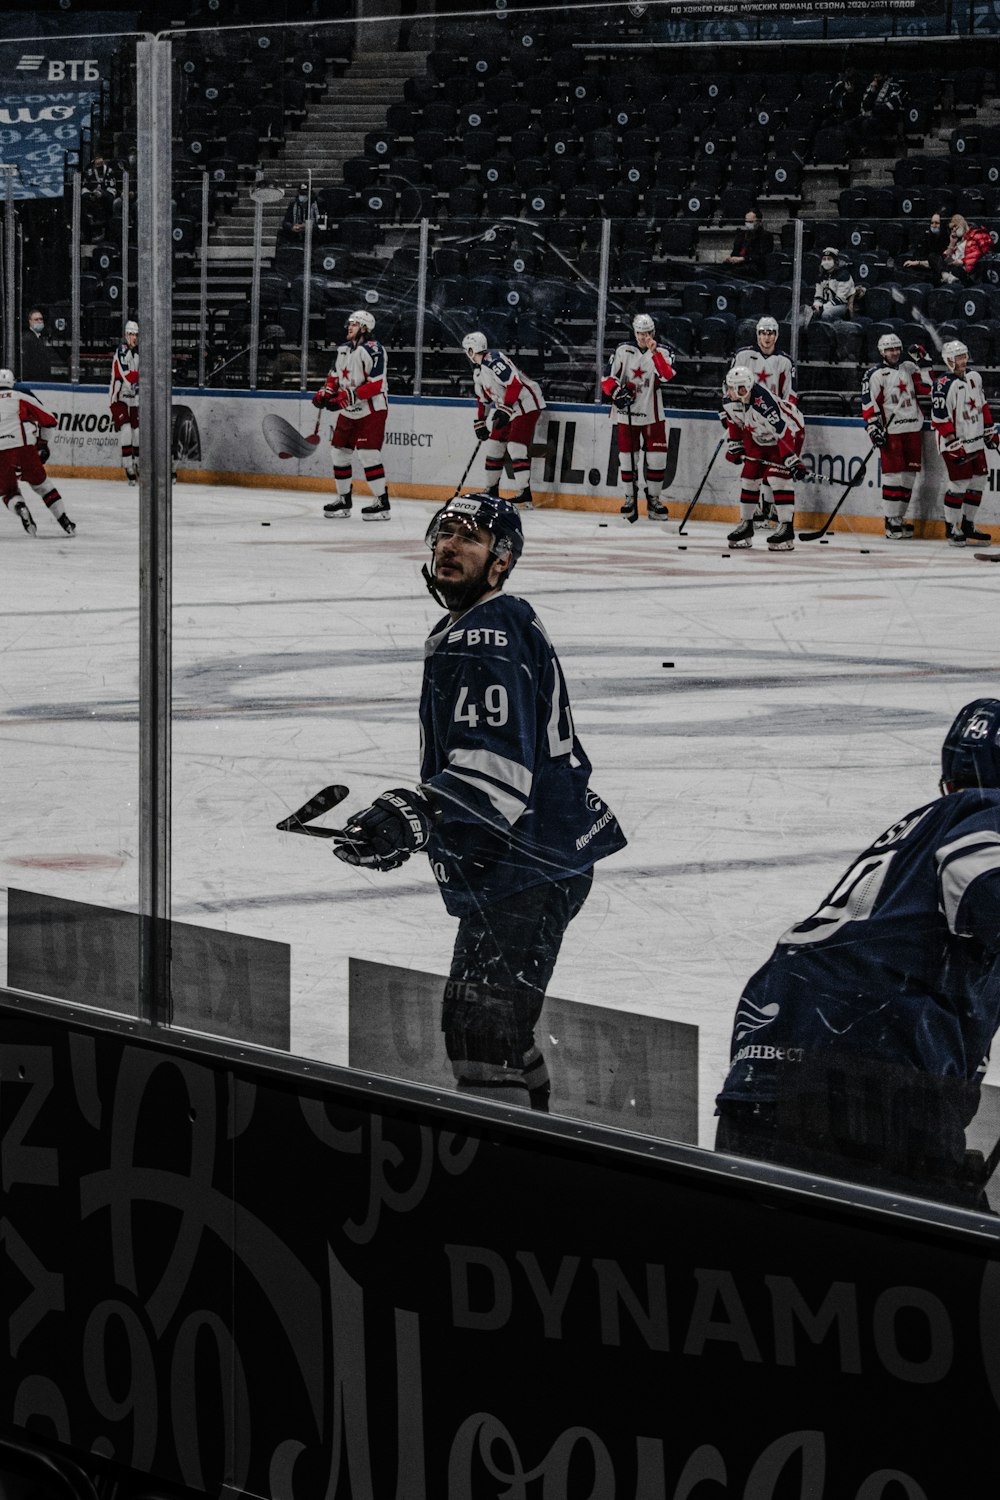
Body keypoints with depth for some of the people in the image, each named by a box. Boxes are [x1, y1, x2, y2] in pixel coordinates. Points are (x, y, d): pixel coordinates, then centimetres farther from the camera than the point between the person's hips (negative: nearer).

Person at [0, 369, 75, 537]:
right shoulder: (22, 397, 13)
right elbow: (50, 421, 14)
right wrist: (43, 444, 30)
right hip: (24, 446, 0)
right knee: (41, 484, 18)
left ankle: (20, 508, -14)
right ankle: (65, 521, 13)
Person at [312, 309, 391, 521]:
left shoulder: (373, 350, -16)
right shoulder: (342, 349, 11)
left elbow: (376, 385, -22)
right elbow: (334, 377, 20)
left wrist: (349, 396, -28)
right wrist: (325, 393, 0)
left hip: (372, 410, -9)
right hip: (348, 411, 9)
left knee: (368, 453, -15)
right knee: (340, 452, 9)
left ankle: (382, 503, -11)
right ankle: (343, 499, 21)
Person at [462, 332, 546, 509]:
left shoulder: (494, 360, -20)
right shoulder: (478, 371, 14)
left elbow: (514, 383, -27)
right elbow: (483, 398, 25)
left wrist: (504, 409, -29)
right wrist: (480, 423, 25)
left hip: (526, 404, -10)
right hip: (508, 409, 10)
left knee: (516, 446, -17)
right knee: (494, 444, 9)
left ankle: (525, 493, -19)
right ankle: (492, 489, 19)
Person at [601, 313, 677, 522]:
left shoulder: (663, 353, 0)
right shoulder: (623, 351, 2)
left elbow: (667, 375, -19)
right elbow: (607, 379, 2)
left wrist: (654, 352, -26)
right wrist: (616, 391, -16)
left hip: (652, 415, 0)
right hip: (626, 414, 0)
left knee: (657, 458, -2)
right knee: (628, 458, 4)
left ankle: (653, 499, 11)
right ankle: (630, 498, 17)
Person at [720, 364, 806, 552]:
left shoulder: (763, 402, -39)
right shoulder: (730, 399, -16)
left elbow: (783, 432, -39)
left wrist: (793, 461, -40)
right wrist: (734, 445, 7)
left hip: (790, 429, -8)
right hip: (759, 436, 8)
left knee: (777, 477, -19)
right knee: (749, 475, 5)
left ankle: (786, 527, -17)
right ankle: (746, 525, 18)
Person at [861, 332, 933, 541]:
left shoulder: (909, 367, 13)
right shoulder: (875, 374, -2)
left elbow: (926, 388, 6)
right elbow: (869, 404, -6)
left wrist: (922, 363, 0)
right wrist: (874, 428, -13)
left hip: (913, 429, 5)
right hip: (891, 431, -5)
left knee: (909, 475, 7)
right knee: (893, 474, -9)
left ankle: (900, 517, 16)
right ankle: (891, 522, -6)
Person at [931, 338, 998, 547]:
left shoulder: (974, 377, 8)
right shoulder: (944, 385, -17)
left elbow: (983, 404, 20)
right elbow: (939, 418, -18)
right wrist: (954, 443, -21)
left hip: (976, 441, 8)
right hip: (955, 444, -8)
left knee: (978, 482, 9)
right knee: (959, 484, -11)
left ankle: (967, 526, 19)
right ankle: (951, 528, -2)